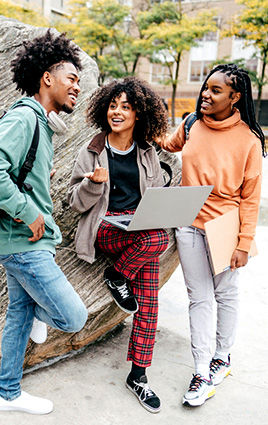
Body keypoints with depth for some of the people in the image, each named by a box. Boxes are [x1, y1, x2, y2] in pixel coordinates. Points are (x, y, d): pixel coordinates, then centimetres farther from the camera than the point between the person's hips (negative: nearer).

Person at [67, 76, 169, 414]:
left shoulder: (147, 153, 12)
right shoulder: (91, 152, 3)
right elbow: (76, 202, 3)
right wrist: (94, 183, -17)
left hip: (142, 231, 3)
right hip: (104, 228, -3)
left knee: (147, 300, -6)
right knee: (158, 238, -33)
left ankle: (138, 375, 11)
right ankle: (117, 278, -4)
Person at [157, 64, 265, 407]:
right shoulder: (191, 125, 0)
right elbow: (170, 144, 24)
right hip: (189, 225, 3)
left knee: (226, 295, 15)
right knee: (199, 299, 7)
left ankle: (223, 356, 37)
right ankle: (202, 373, 16)